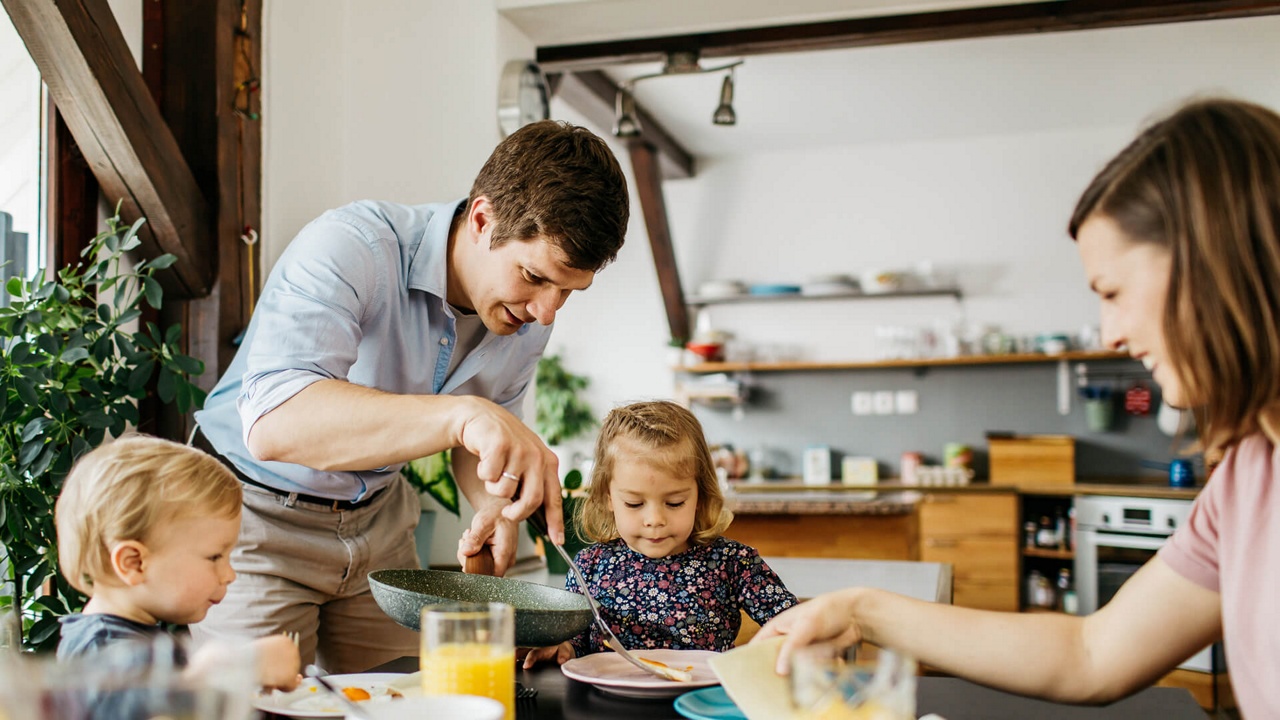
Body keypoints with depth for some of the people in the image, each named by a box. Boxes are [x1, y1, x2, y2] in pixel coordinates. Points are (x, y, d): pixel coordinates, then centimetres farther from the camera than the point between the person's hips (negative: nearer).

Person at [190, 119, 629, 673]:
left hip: (378, 517, 5)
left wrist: (497, 507, -12)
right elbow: (273, 425, -45)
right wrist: (460, 414, -55)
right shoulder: (348, 249, -30)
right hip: (257, 513, -5)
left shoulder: (528, 319, -8)